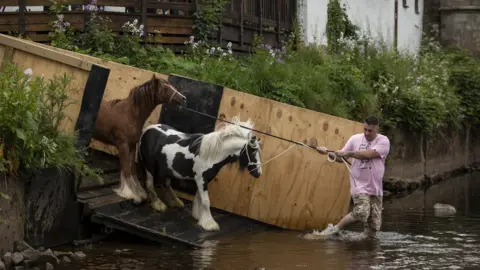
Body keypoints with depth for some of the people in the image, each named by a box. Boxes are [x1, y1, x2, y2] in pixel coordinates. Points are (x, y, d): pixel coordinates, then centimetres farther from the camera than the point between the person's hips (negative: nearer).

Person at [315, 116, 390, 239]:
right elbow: (341, 158, 6)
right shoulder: (355, 139, 3)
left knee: (373, 225, 0)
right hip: (359, 184, -1)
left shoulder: (383, 141, -5)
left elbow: (368, 154, -20)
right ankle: (334, 229, -9)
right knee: (362, 211, -24)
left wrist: (349, 153, -22)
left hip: (375, 187, 1)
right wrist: (328, 153, -12)